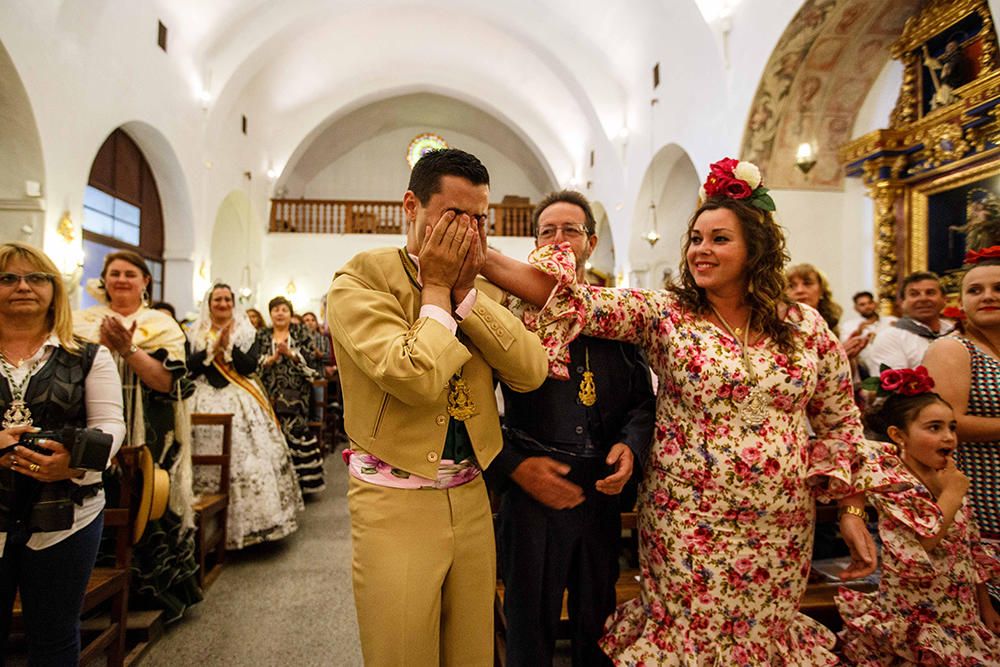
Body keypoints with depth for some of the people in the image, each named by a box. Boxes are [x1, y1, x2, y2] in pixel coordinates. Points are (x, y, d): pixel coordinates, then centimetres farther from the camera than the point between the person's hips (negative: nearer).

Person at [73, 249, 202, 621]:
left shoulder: (161, 326, 4)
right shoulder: (84, 322, 10)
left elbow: (167, 381, -8)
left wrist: (128, 351, -18)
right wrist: (101, 346, -15)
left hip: (147, 440, -1)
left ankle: (150, 589, 20)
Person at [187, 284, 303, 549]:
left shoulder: (246, 332, 8)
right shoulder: (197, 333, 11)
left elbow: (250, 366, -4)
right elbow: (190, 367, -2)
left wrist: (229, 344, -10)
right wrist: (213, 346, -8)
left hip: (242, 402, 0)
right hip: (208, 402, 1)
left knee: (249, 460, -5)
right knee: (210, 463, -3)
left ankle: (250, 520, 5)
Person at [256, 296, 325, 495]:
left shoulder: (300, 332, 8)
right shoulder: (262, 335, 13)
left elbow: (308, 358, -2)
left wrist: (289, 353, -15)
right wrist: (274, 357, -13)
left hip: (296, 392, -2)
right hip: (272, 392, 2)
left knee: (297, 431, -7)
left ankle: (302, 480, 1)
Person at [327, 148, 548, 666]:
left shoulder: (482, 289, 7)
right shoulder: (358, 282, -10)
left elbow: (531, 372, -7)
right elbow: (417, 379, -25)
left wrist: (465, 289, -10)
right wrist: (436, 288, -12)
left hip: (471, 498, 5)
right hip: (395, 504, -4)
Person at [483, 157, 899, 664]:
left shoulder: (806, 326, 1)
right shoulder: (662, 314, -7)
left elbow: (838, 422, 7)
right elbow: (572, 299, -18)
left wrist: (852, 511, 5)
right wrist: (478, 254, -27)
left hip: (780, 531, 3)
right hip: (686, 527, -2)